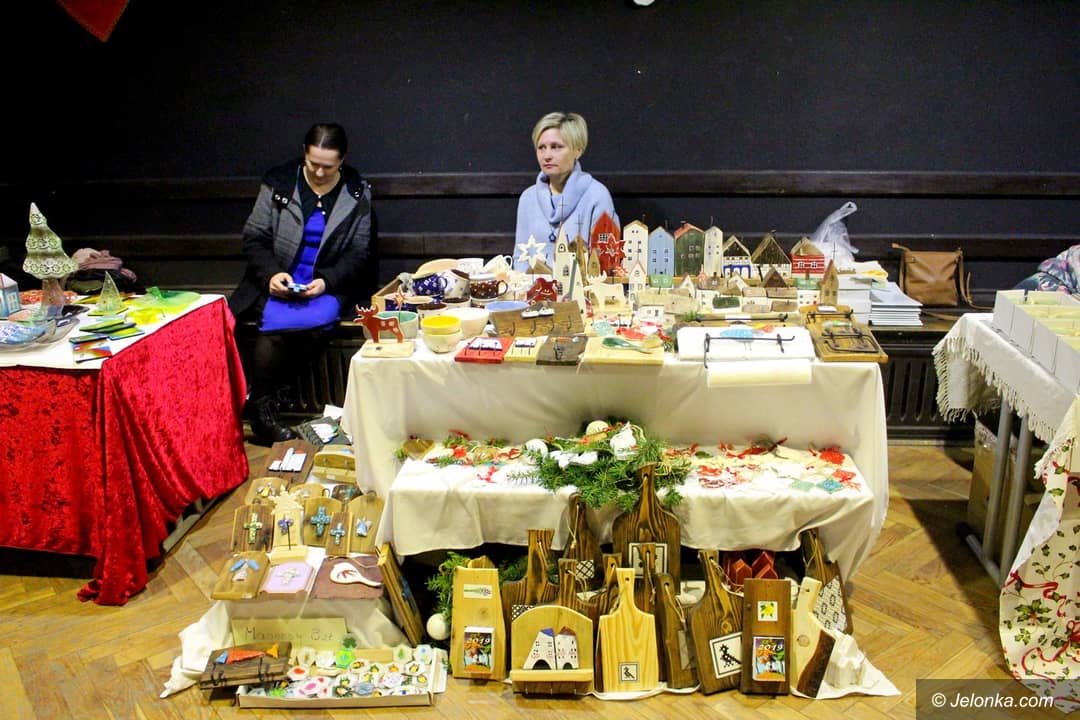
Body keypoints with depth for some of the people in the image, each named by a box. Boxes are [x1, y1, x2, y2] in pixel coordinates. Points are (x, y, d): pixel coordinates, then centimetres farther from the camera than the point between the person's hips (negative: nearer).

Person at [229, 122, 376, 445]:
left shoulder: (357, 194, 2)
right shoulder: (278, 182, 3)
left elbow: (360, 254, 5)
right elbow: (254, 237, 6)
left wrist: (326, 281, -13)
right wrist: (271, 274, -14)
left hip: (327, 285, 0)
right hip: (278, 282, 0)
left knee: (320, 317, -33)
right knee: (275, 320, -32)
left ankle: (259, 399, -20)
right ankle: (260, 406, -14)